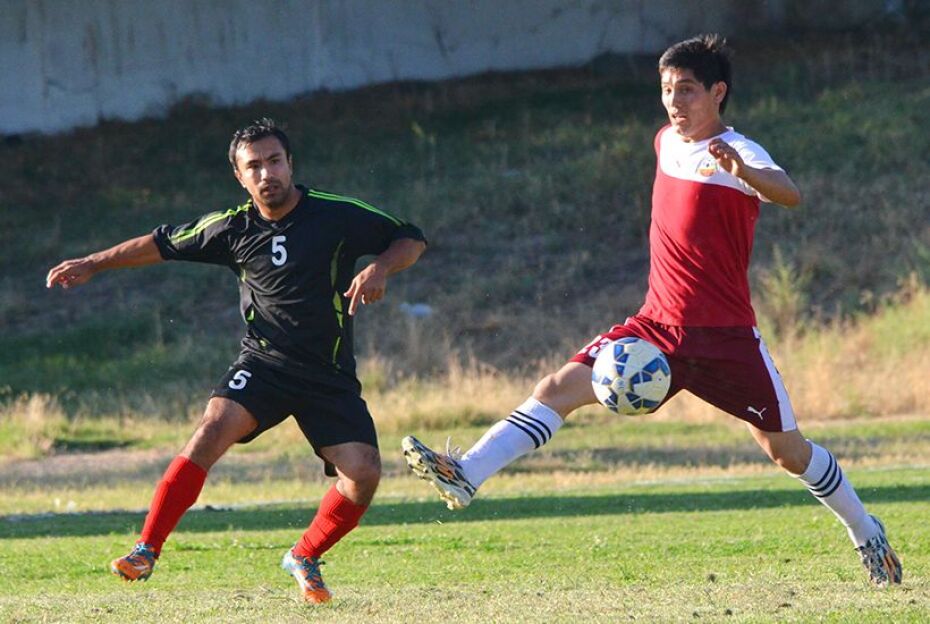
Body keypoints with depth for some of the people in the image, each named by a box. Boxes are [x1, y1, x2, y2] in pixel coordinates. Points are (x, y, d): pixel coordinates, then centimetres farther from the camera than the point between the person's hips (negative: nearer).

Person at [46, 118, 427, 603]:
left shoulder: (338, 217, -6)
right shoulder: (233, 228, 1)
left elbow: (412, 239, 2)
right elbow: (163, 244, 16)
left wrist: (380, 269, -18)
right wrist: (92, 264, 19)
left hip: (330, 376, 0)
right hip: (263, 363, 0)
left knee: (364, 473, -14)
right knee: (215, 427, -27)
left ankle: (305, 558, 14)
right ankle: (146, 550, -24)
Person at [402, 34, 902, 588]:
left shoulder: (738, 154, -14)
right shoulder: (667, 142, 8)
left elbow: (789, 194, -36)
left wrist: (741, 172, -57)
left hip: (727, 336, -5)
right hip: (659, 327, 5)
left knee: (788, 451, 4)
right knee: (560, 388, -13)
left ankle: (867, 534, 26)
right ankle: (467, 475, -24)